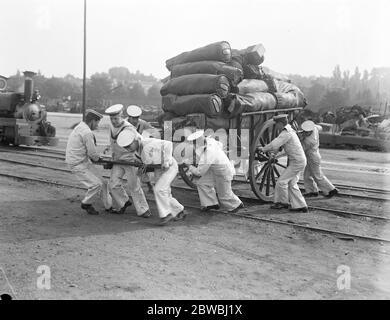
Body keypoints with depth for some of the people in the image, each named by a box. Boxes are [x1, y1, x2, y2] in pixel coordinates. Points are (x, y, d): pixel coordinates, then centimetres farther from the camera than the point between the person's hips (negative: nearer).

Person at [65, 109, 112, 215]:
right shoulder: (87, 133, -22)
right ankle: (86, 204, 11)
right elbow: (93, 153, -17)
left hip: (85, 161, 10)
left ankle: (109, 206, 19)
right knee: (96, 184, -12)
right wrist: (97, 158, 5)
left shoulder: (80, 126, 10)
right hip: (78, 165, -10)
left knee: (102, 183, 9)